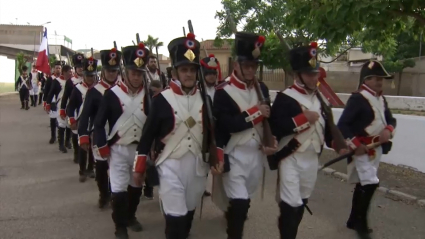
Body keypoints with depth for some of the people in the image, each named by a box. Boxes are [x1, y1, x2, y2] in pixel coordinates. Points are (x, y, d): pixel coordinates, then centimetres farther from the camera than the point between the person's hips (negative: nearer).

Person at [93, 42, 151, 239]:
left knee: (136, 185, 17)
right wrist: (102, 147, -9)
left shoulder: (148, 95, 0)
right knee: (119, 188, -2)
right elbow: (99, 122, -7)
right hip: (118, 149, -3)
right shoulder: (112, 94, -10)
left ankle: (130, 216, 39)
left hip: (140, 149, 4)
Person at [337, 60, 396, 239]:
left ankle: (354, 220, 29)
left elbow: (391, 119, 15)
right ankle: (361, 223, 2)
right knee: (370, 184, -15)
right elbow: (342, 125, -20)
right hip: (361, 149, -9)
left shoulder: (381, 99, 11)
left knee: (362, 184, 16)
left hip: (376, 149, 9)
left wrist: (389, 130, -7)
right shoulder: (357, 98, -16)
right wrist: (355, 144, -23)